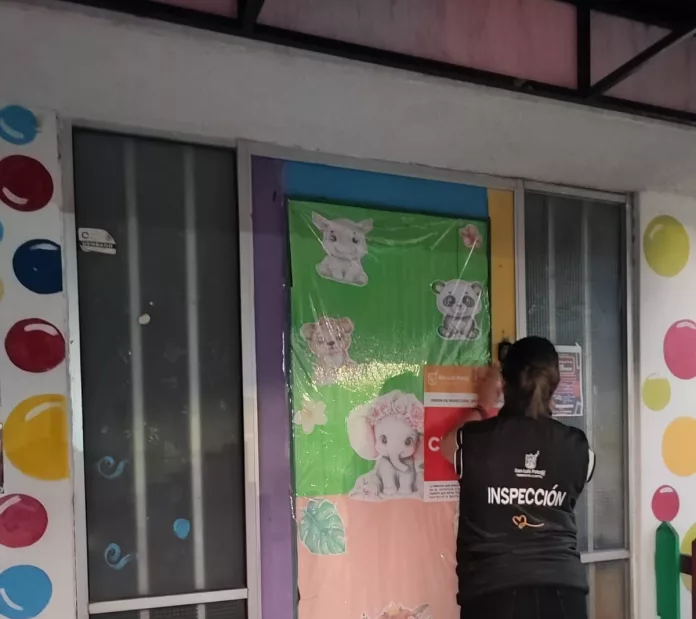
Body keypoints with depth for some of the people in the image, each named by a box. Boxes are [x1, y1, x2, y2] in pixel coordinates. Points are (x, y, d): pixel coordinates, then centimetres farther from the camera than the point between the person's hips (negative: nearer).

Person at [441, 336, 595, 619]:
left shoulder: (474, 441, -7)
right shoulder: (576, 448, -1)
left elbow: (448, 446, 18)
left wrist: (482, 407, 30)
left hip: (493, 594, -2)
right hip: (563, 590, 2)